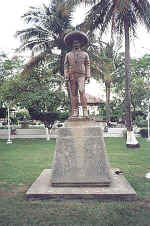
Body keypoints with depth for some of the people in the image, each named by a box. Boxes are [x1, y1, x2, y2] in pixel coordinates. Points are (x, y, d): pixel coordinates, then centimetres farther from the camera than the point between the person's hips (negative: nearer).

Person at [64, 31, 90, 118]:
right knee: (73, 94, 0)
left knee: (82, 92, -17)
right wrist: (66, 76, 0)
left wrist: (88, 76, 0)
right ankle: (75, 112, 3)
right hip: (72, 76, 2)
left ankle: (85, 111, -17)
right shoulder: (68, 55, 16)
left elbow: (87, 66, 9)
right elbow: (66, 66, 11)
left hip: (81, 76, -2)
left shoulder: (85, 54, 13)